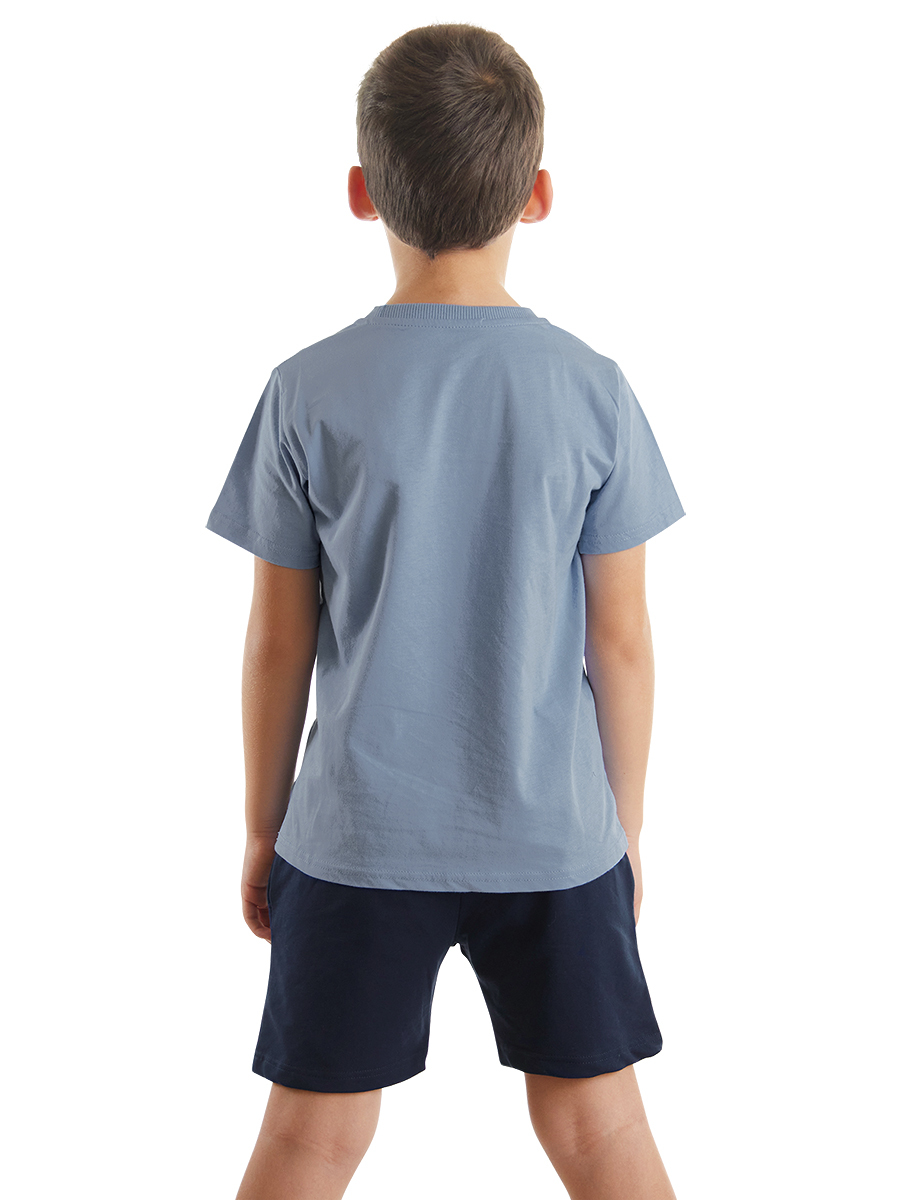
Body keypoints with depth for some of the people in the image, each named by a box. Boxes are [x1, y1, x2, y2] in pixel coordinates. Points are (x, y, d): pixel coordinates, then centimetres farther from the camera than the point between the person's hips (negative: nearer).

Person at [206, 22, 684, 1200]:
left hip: (359, 837, 0)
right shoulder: (591, 388, -8)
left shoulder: (310, 392, -9)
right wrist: (626, 824, 10)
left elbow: (279, 644, -3)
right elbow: (621, 642, -3)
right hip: (555, 834, 1)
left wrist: (263, 829, 10)